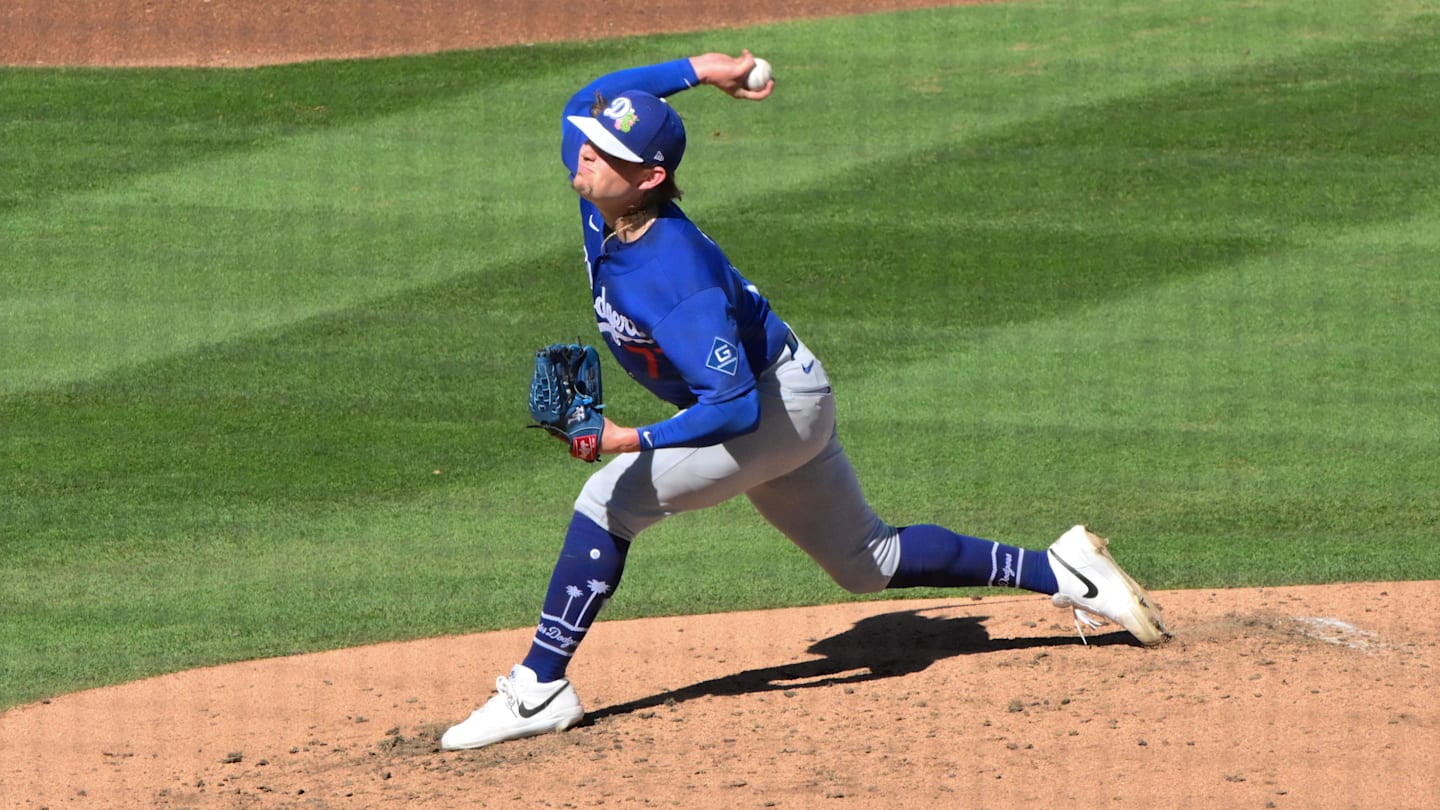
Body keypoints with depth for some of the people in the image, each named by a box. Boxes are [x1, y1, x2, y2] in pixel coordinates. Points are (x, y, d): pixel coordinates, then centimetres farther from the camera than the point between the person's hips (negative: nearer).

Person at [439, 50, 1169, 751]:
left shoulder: (676, 276, -35)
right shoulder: (599, 202, -13)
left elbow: (736, 405, -35)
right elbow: (588, 102, 5)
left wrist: (634, 442, -42)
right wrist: (697, 71, 0)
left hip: (779, 403, -10)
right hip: (784, 404, 10)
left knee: (607, 504, -19)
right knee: (869, 563, 21)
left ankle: (539, 691, -14)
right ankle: (1060, 572, 28)